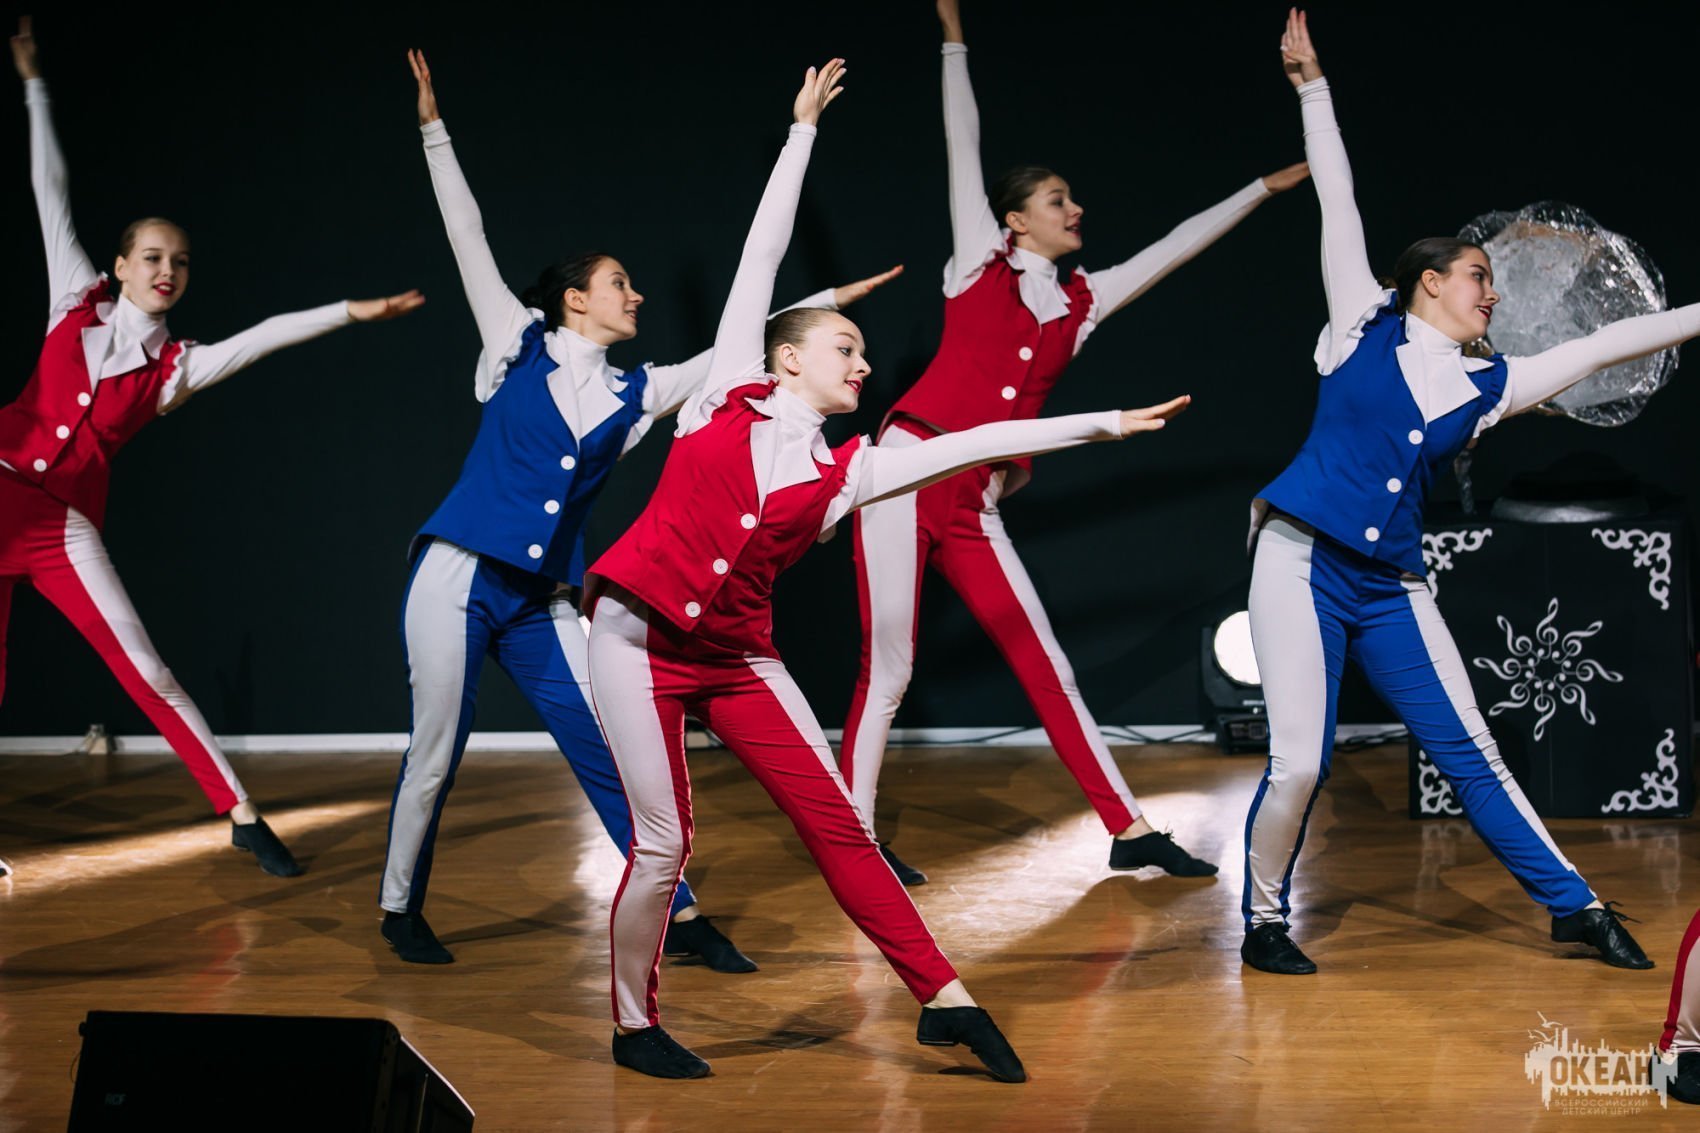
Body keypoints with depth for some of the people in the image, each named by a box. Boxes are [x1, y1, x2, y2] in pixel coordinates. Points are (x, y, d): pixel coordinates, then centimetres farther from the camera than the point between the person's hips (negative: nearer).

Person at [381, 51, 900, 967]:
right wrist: (434, 129, -2)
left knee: (606, 752, 0)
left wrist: (829, 300, 16)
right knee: (435, 757, 0)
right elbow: (467, 238, 0)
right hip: (458, 581, -4)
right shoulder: (517, 346, 2)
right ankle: (401, 910, 18)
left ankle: (679, 915, 5)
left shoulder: (635, 395, 11)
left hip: (541, 605, 4)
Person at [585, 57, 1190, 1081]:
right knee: (664, 842, -6)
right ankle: (635, 1023, 13)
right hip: (642, 639, -4)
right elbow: (762, 254, 8)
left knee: (836, 823, -1)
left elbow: (975, 444, 9)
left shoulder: (843, 473, 9)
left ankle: (945, 1001, 2)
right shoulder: (730, 395, 3)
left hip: (738, 657, 4)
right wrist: (803, 132, 13)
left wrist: (1100, 425, 9)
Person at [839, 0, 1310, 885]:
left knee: (1044, 666, 5)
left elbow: (1175, 247, 24)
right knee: (887, 671, -4)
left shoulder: (1083, 303, 16)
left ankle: (1129, 831, 7)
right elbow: (962, 147, 4)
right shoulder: (981, 263, 6)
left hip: (973, 508, 5)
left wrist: (1266, 188, 31)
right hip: (906, 476, -5)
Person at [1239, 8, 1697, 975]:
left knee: (1471, 753, 2)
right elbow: (1338, 205, 5)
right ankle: (1264, 921, 7)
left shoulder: (1489, 387, 12)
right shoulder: (1366, 325, 5)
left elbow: (1603, 347, 15)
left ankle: (1576, 906, 12)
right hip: (1302, 565, -4)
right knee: (1301, 762, -13)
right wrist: (1312, 84, 6)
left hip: (1391, 587, 4)